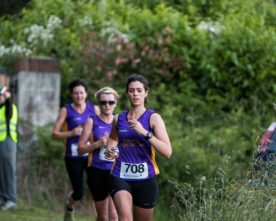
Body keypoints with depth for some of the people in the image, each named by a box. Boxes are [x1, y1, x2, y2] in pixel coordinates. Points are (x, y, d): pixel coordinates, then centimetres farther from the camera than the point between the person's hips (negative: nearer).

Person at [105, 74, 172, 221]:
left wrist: (145, 133, -24)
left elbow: (167, 152, -15)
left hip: (145, 179, -1)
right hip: (120, 177, 1)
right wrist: (110, 150, 8)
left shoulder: (153, 118, -3)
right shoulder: (119, 119, 7)